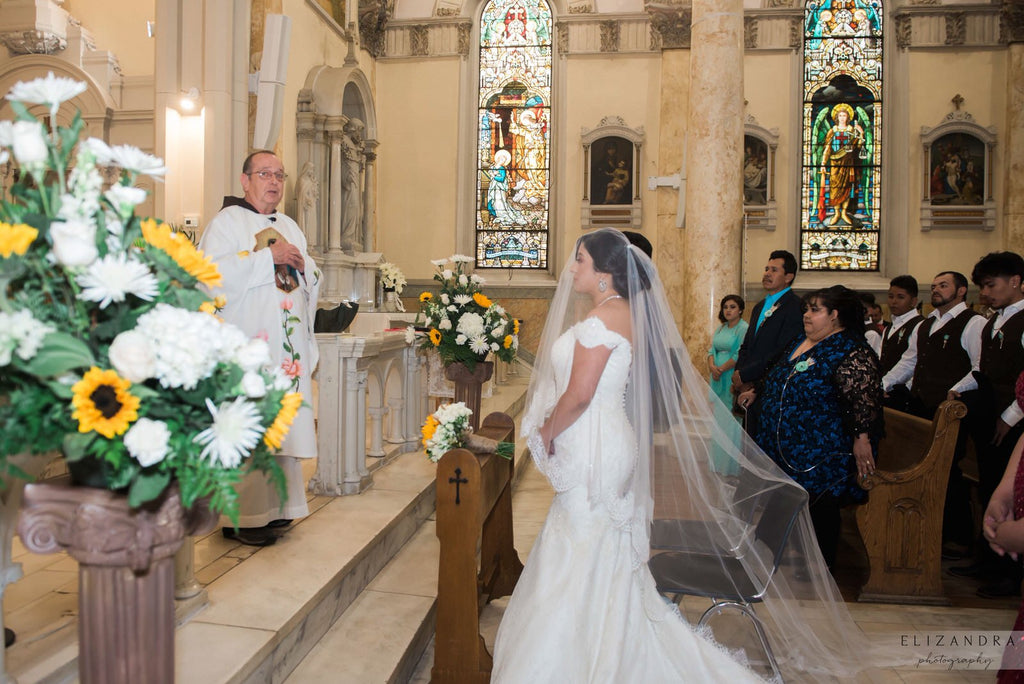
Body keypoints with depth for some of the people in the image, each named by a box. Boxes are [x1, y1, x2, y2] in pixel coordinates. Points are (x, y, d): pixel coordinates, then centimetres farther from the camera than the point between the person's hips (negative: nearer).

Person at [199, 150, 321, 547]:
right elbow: (214, 273, -16)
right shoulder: (227, 222, 0)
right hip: (246, 346, -6)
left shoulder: (289, 227, 21)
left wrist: (301, 264, 0)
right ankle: (240, 517, 0)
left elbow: (313, 281, 22)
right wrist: (269, 256, -14)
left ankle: (274, 507, 15)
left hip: (287, 345, 7)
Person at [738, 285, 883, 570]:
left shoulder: (852, 352, -14)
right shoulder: (799, 343, 14)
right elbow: (778, 381, 29)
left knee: (818, 513, 3)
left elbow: (864, 397, -25)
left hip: (821, 457, -8)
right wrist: (756, 393, 38)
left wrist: (862, 436, -33)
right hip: (785, 449, 8)